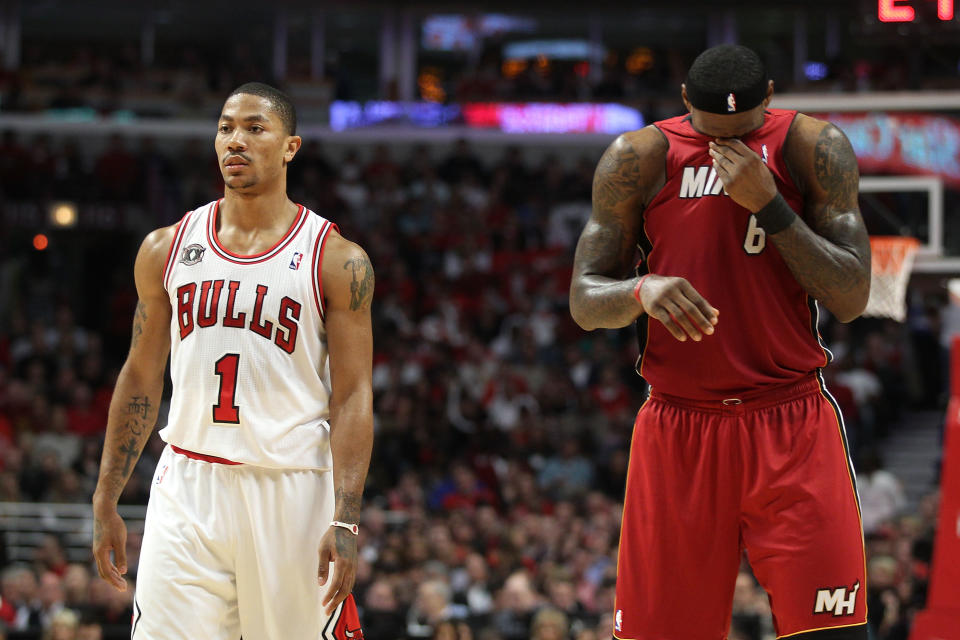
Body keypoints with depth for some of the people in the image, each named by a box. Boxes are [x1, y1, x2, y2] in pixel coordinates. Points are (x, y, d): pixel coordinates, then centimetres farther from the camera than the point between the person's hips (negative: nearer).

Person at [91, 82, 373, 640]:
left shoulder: (338, 260, -1)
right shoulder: (167, 249, 9)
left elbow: (352, 397, -5)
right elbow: (141, 379, 14)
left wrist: (345, 522, -15)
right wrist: (106, 503, 10)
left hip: (290, 492, -2)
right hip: (187, 489, 2)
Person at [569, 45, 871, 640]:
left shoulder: (814, 148, 0)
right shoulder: (639, 159, 2)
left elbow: (851, 299, -6)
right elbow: (584, 301, 2)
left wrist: (768, 205, -15)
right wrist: (643, 290, -20)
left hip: (793, 429, -1)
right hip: (678, 429, 1)